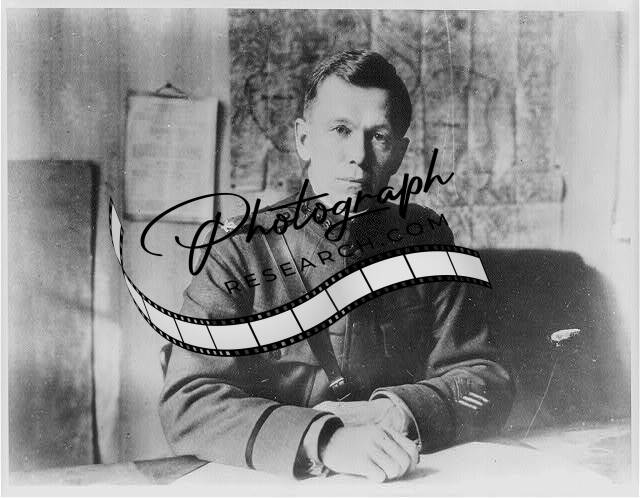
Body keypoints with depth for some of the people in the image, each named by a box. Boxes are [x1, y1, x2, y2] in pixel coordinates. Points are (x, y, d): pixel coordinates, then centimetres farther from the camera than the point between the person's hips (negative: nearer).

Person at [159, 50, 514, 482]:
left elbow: (489, 386, 1)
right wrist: (325, 441, -28)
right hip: (272, 484, -2)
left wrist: (393, 412, -16)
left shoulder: (427, 239, 3)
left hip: (409, 481, 2)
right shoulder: (241, 253, -6)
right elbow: (186, 406, -15)